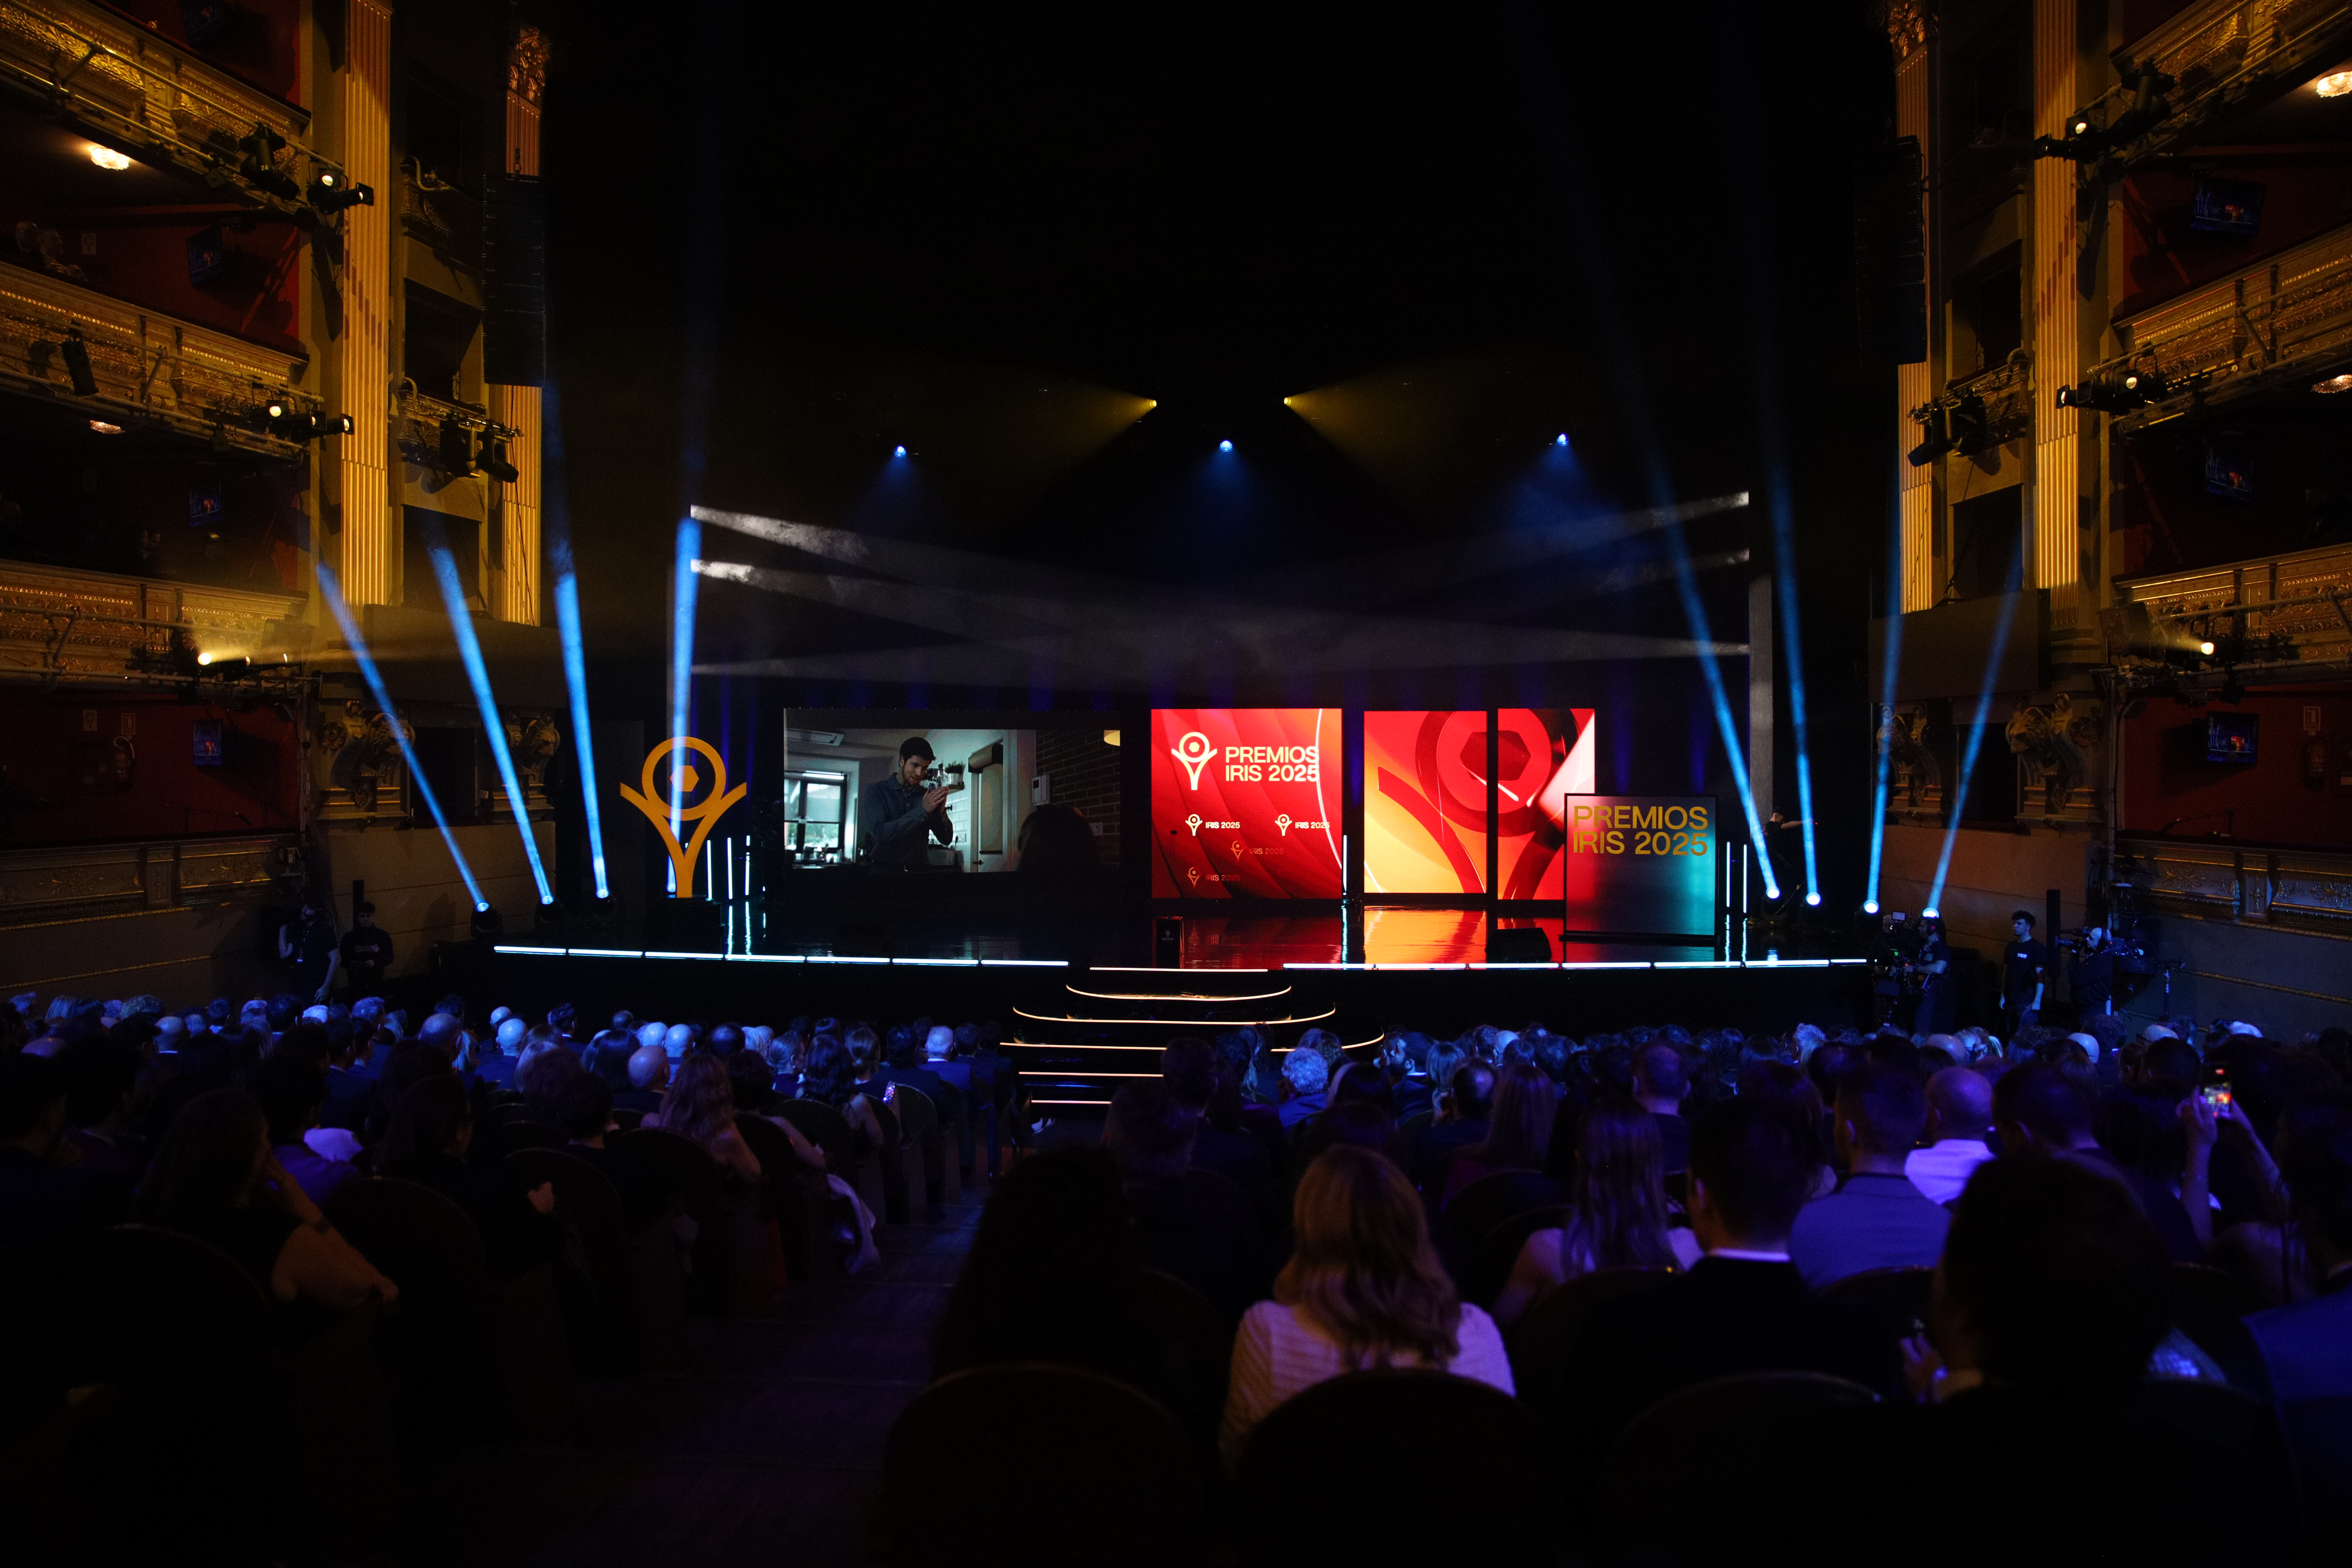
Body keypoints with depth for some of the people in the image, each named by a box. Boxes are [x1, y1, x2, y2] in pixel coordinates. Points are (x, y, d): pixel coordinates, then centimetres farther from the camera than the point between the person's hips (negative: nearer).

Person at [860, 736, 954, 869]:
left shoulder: (927, 796, 10)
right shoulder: (876, 791, 1)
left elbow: (947, 839, 8)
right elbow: (880, 833, -13)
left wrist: (941, 812, -10)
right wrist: (922, 811, -17)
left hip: (918, 868, 3)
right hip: (883, 868, -3)